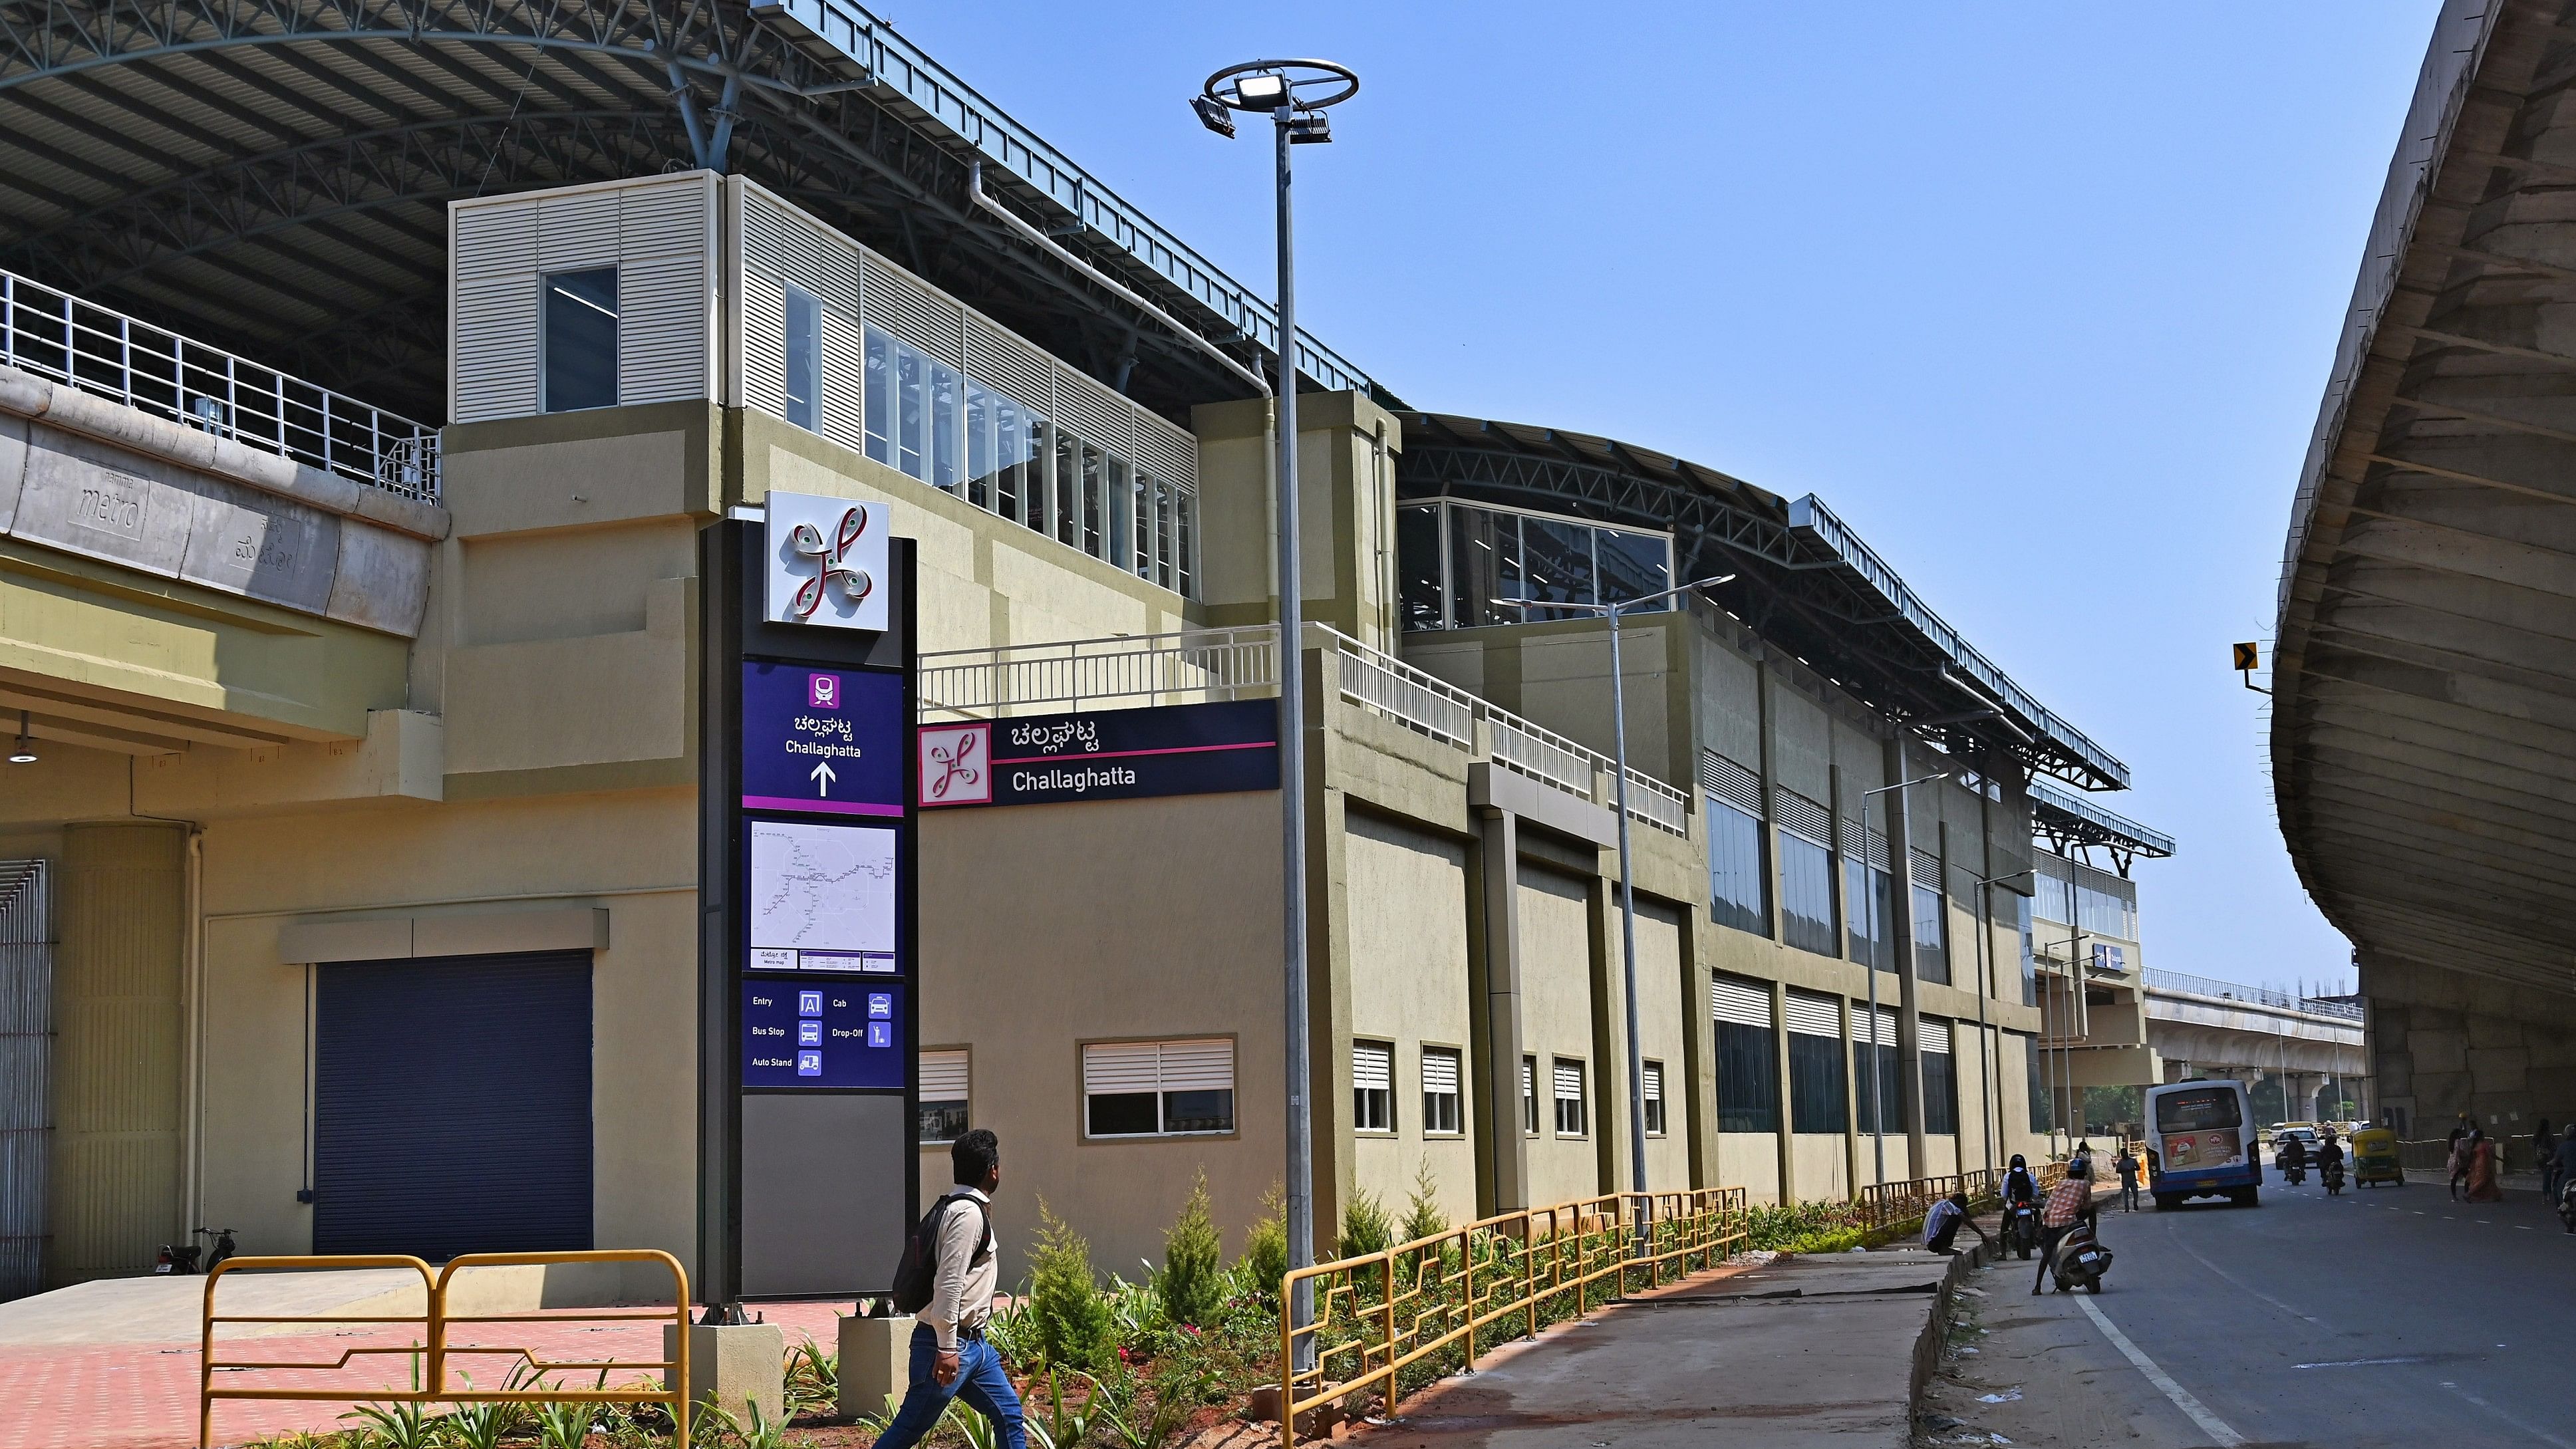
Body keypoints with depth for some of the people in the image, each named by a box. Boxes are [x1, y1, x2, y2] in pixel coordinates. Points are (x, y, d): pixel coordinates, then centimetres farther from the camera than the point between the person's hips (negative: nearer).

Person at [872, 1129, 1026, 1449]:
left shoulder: (968, 1209, 14)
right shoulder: (969, 1213, -17)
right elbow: (948, 1282, -24)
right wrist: (947, 1349, -25)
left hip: (973, 1343, 10)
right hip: (951, 1344, -10)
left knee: (1008, 1414, 9)